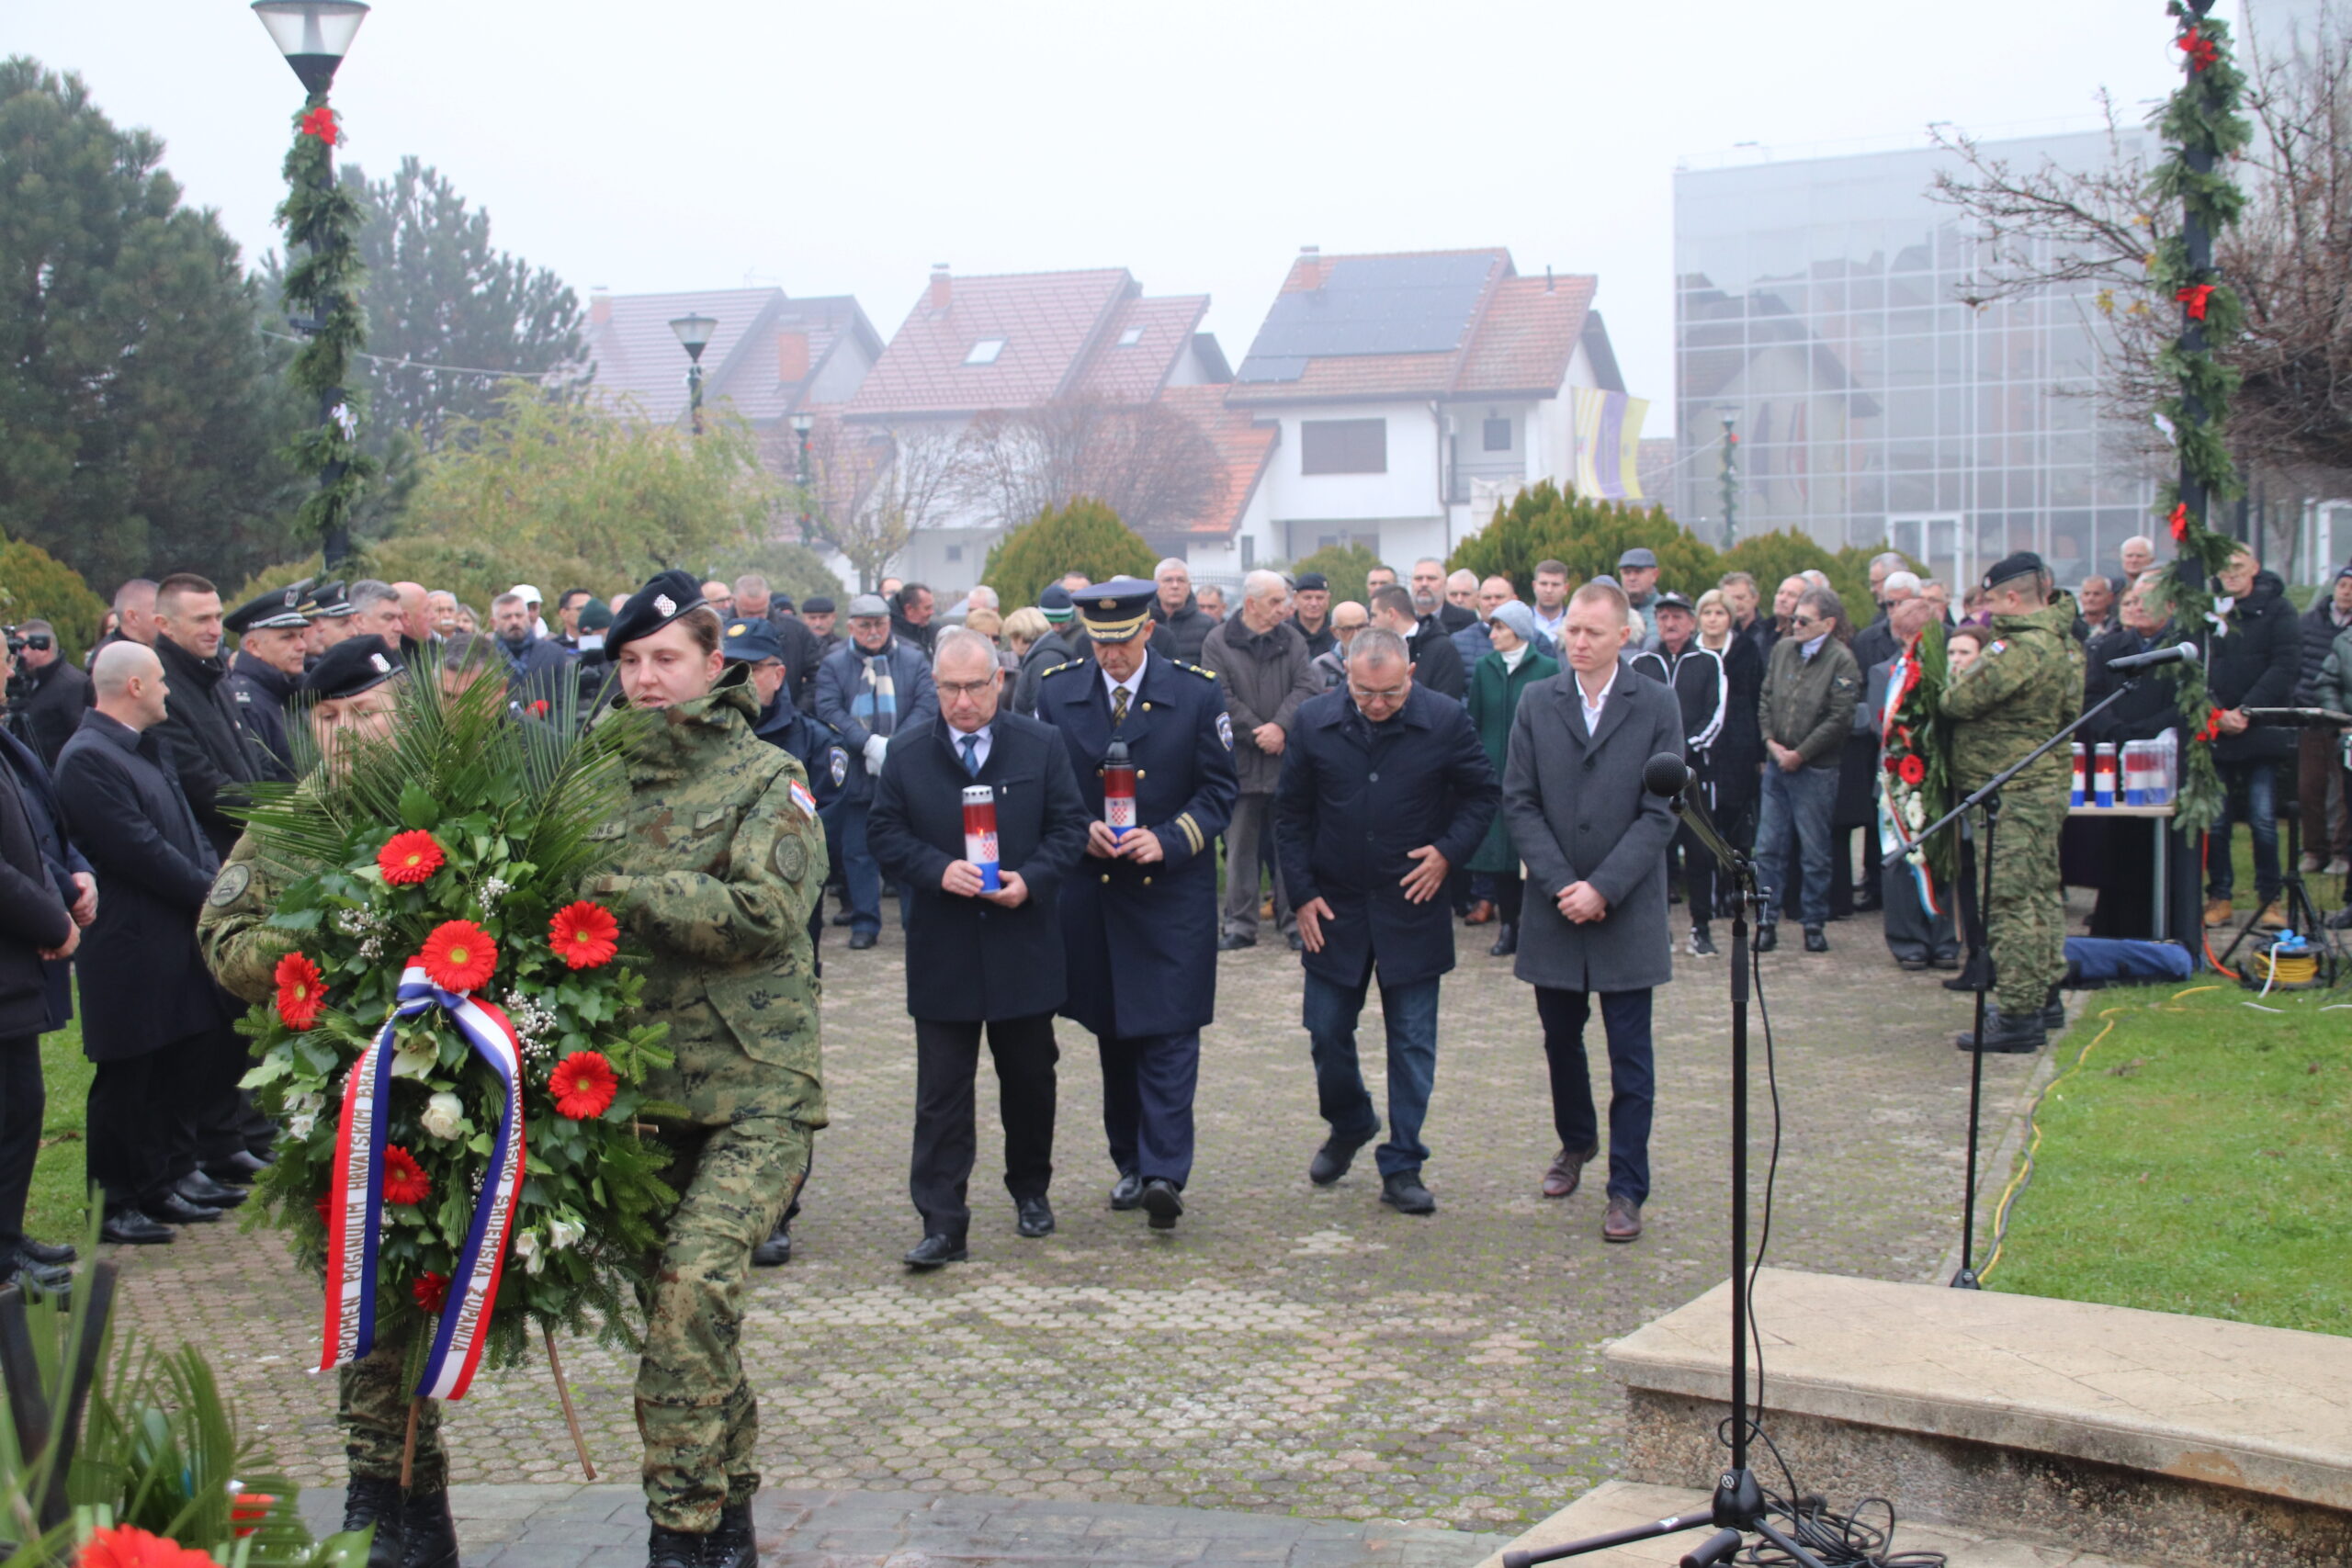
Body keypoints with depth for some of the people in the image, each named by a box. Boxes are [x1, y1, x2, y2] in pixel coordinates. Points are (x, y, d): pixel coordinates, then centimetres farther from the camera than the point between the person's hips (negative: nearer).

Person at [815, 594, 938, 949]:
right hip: (856, 774, 0)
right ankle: (864, 923, 15)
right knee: (858, 851, 6)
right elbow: (829, 711, -7)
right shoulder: (834, 665, 4)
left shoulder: (914, 661, 5)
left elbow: (927, 704, -5)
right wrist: (870, 743, -18)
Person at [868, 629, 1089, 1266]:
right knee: (941, 1090, -2)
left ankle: (1031, 1191, 33)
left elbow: (1069, 827, 2)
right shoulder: (907, 753, 2)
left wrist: (1031, 880, -15)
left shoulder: (1041, 745, 2)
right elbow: (886, 833, 1)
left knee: (1030, 1078, 13)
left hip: (1024, 946, 1)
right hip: (941, 951, -1)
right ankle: (942, 1225, 0)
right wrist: (938, 870, -17)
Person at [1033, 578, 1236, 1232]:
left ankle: (1164, 1175, -10)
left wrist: (1167, 840, -14)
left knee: (1168, 1031, -8)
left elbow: (1218, 791, 0)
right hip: (1091, 892, 3)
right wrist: (1082, 830, -9)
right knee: (1112, 1032, 11)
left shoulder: (1197, 693, -3)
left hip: (1173, 890, -3)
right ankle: (1130, 1164, 24)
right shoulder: (1056, 693, 3)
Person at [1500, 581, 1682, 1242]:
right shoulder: (1537, 704, 2)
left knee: (1630, 1056, 1)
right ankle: (1576, 1142, 39)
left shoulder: (1657, 707, -4)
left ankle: (1627, 1188, 9)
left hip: (1627, 912, -2)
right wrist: (1561, 884, -12)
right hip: (1553, 910, 2)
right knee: (1561, 1039, 15)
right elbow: (1519, 803, -1)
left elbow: (1661, 813, -7)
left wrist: (1602, 888, -15)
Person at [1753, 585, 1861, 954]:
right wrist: (1771, 741, -3)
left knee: (1815, 853, 4)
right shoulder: (1782, 649, 7)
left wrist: (1799, 754, -11)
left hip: (1815, 769, -5)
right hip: (1776, 764, 5)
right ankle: (1767, 921, 11)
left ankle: (1814, 923, 15)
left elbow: (1839, 719, -14)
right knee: (1768, 847, 5)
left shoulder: (1841, 660, -10)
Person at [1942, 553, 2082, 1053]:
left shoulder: (2022, 648, -20)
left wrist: (1965, 673, 2)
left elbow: (1958, 700, -21)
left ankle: (2019, 1015, -6)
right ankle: (2044, 997, 28)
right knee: (2040, 893, 18)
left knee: (2008, 901, -7)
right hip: (2047, 783, 11)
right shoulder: (2063, 643, 12)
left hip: (2013, 794, -11)